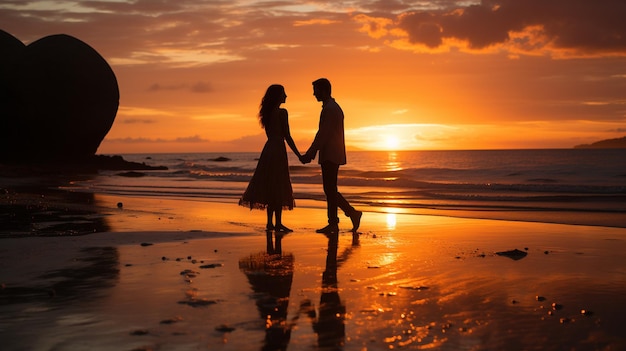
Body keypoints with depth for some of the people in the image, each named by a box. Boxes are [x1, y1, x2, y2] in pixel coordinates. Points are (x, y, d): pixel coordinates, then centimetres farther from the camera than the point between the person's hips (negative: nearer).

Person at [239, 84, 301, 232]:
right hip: (278, 150, -8)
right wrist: (299, 155, -8)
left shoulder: (267, 113, 12)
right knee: (279, 187, -4)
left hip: (268, 149, 8)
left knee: (269, 186, 10)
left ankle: (270, 223, 14)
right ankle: (278, 223, -2)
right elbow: (287, 136, -13)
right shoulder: (282, 112, -10)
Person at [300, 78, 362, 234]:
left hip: (330, 156, -10)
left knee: (330, 190, -4)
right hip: (333, 155, 10)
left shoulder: (329, 109, -14)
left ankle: (333, 224, 1)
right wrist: (310, 153, 15)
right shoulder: (334, 107, 19)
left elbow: (323, 134, -18)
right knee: (330, 190, 12)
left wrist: (310, 154, -14)